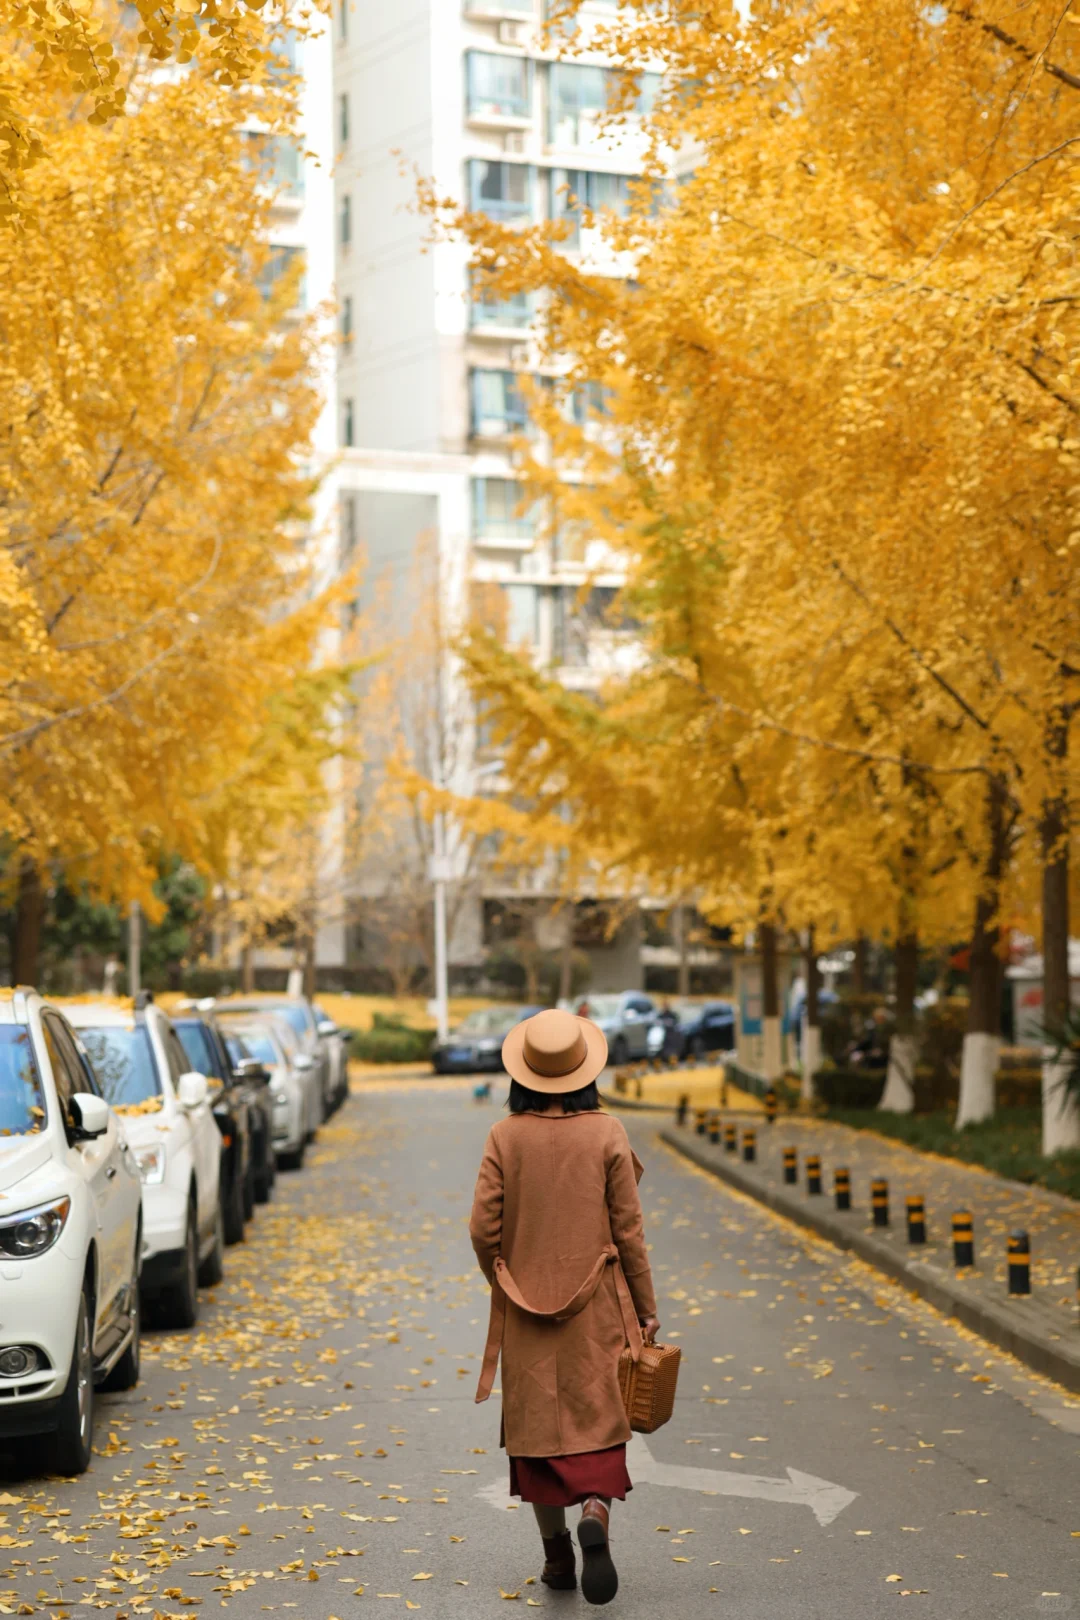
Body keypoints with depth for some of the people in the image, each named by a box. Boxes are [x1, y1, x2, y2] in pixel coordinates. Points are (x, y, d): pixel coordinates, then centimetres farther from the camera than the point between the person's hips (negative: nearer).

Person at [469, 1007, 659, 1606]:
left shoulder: (505, 1137, -6)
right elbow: (628, 1230, -5)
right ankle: (595, 1514, -19)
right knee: (597, 1416, 7)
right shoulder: (606, 1134, -7)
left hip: (526, 1308, 1)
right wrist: (646, 1308, 4)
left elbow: (484, 1229, -6)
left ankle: (557, 1555, 17)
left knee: (537, 1419, 12)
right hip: (595, 1308, -1)